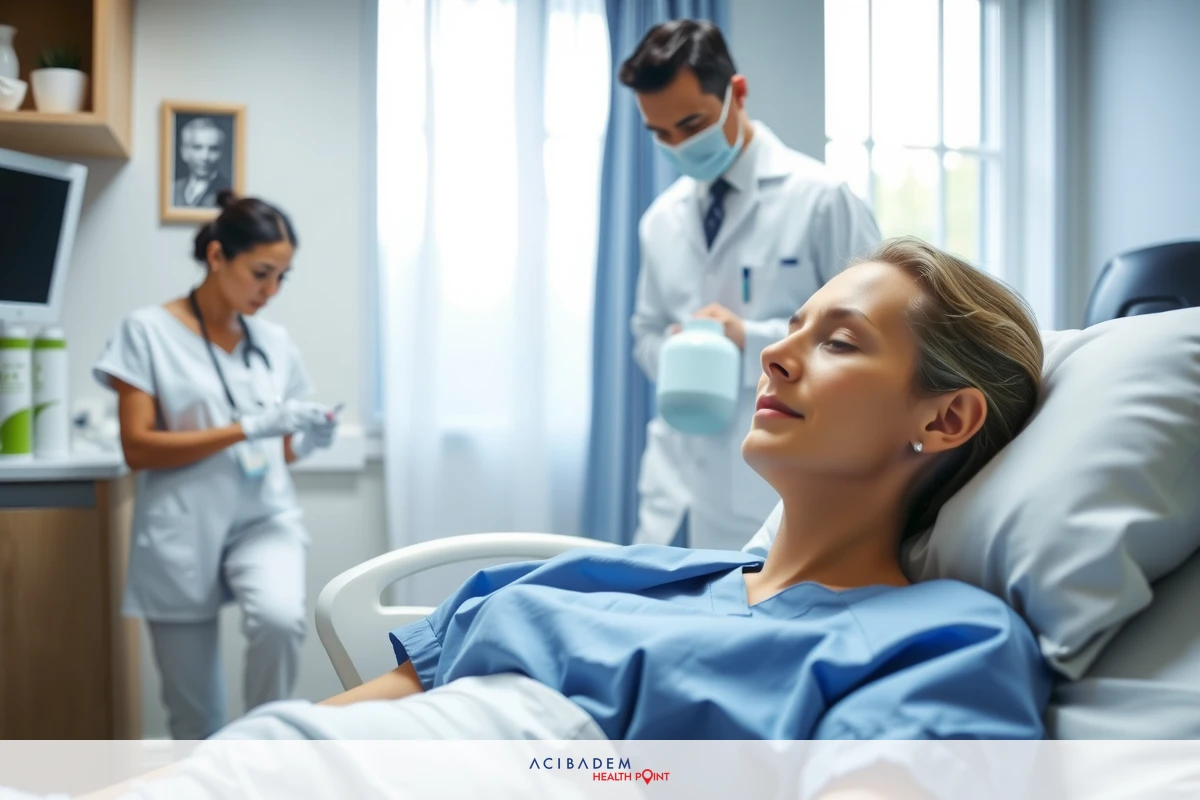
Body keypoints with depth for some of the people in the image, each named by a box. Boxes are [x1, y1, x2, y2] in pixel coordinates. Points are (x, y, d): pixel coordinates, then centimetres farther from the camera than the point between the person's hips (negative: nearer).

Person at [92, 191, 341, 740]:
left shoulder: (274, 342, 9)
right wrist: (248, 427, -18)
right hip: (182, 533, -2)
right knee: (195, 718, 4)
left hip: (263, 517, 3)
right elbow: (137, 448, -11)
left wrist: (305, 441, -7)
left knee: (281, 618, -29)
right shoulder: (148, 331, -4)